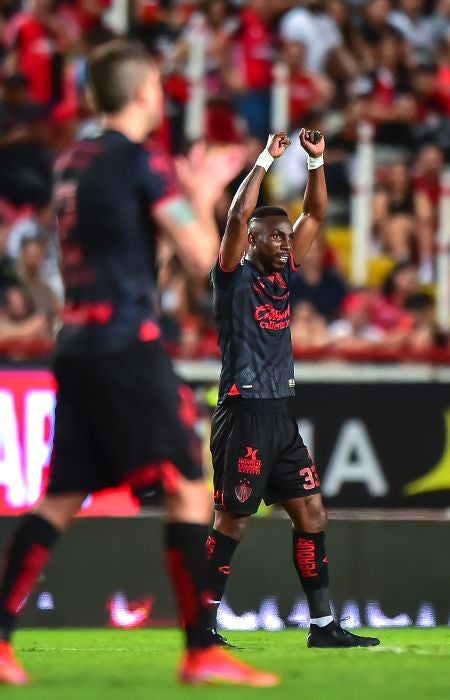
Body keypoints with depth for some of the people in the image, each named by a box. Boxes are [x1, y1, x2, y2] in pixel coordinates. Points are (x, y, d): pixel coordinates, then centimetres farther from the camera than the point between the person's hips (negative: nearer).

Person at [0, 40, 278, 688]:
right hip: (126, 344, -8)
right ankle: (202, 652, -10)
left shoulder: (74, 162, 14)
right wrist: (205, 195, 8)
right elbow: (204, 257, -9)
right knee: (188, 489, -6)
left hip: (76, 344, 8)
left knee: (61, 499, 11)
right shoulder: (143, 161, -8)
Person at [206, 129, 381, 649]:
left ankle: (323, 625, 7)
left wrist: (317, 161, 1)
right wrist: (267, 159, -19)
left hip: (280, 415, 8)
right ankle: (202, 623, 2)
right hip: (243, 412, -8)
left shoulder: (283, 273, 13)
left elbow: (316, 215, 13)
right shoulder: (234, 275, -6)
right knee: (232, 521, -5)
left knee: (311, 513, 4)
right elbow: (238, 216, -21)